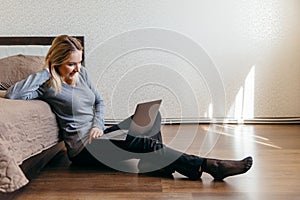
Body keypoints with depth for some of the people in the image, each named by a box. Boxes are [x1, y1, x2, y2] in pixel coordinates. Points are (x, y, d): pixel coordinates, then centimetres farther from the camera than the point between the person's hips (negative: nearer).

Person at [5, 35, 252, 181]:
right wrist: (44, 72, -20)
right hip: (83, 147, -7)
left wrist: (98, 125, -6)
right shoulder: (47, 85, -10)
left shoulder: (81, 73, 7)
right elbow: (12, 95, -25)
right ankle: (208, 166, -27)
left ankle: (156, 163, -17)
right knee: (144, 143, -27)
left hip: (97, 133, 8)